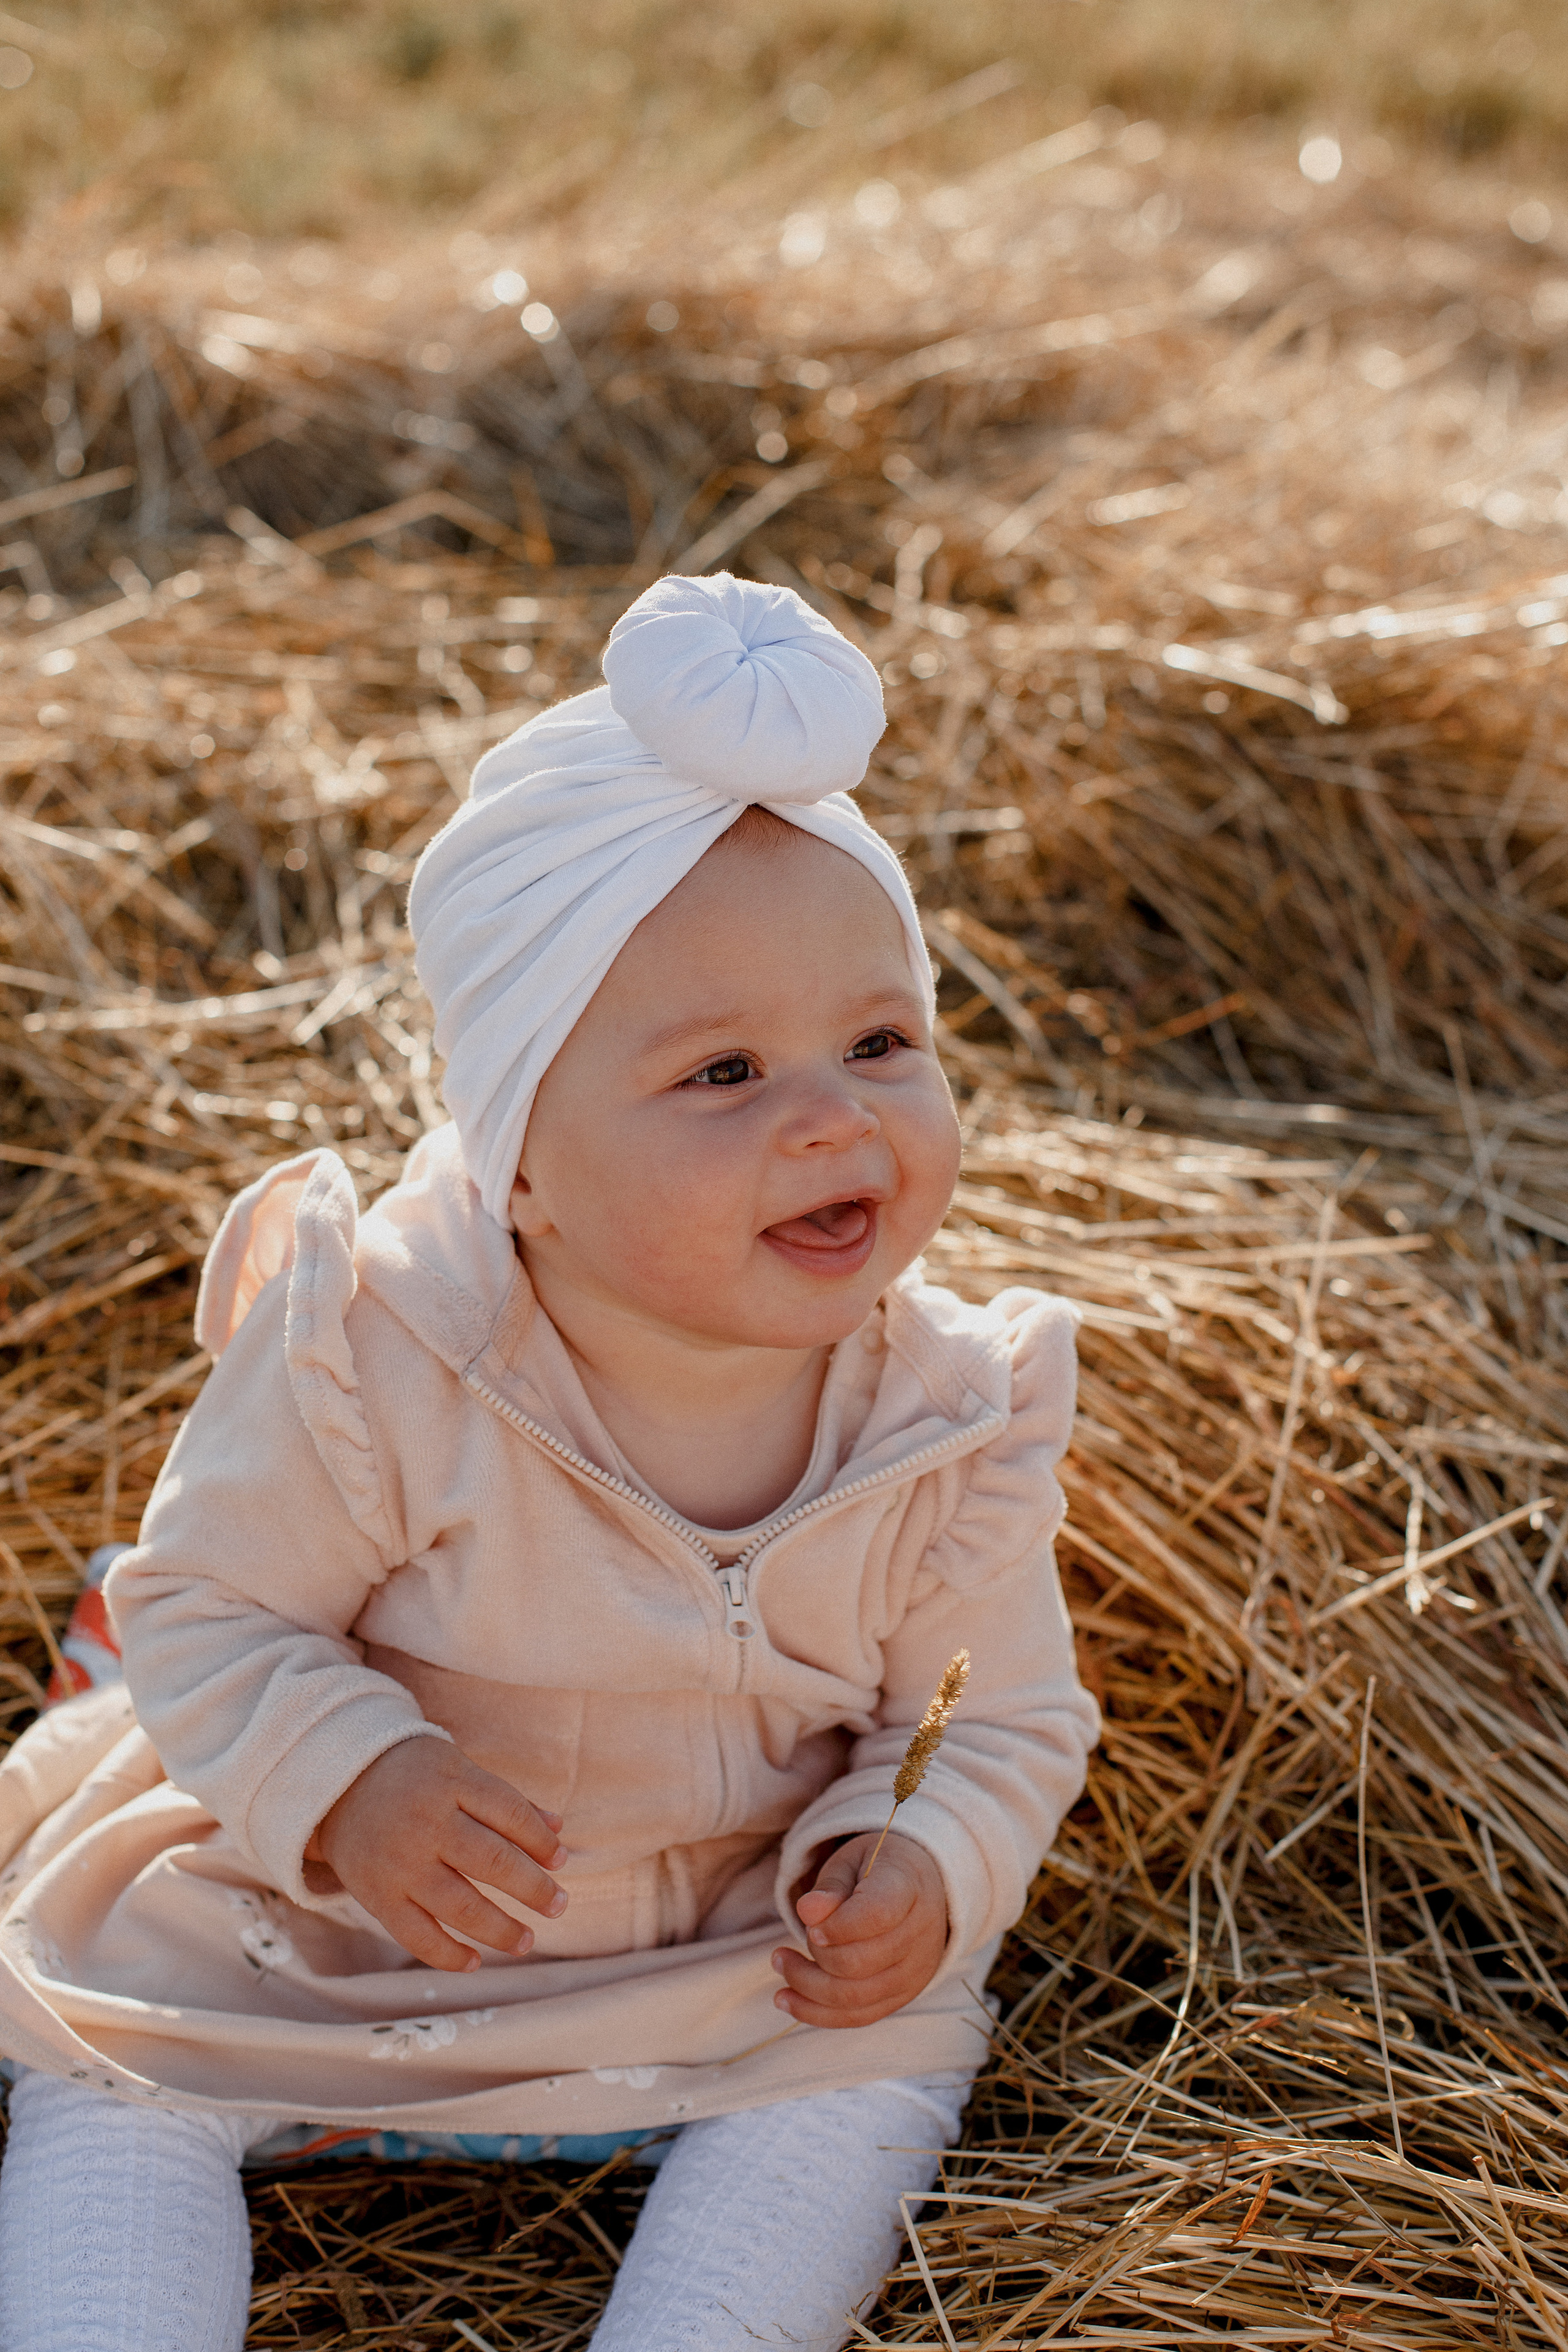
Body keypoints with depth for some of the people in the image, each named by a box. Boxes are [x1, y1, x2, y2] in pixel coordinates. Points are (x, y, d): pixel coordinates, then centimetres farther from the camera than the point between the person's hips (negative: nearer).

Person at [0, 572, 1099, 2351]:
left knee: (878, 2069, -11)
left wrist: (928, 1871, -27)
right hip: (316, 1889, -1)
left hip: (734, 1928, 2)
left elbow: (1005, 1718, -7)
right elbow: (201, 1602, -16)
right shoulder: (375, 1371, -29)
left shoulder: (948, 1427, -21)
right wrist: (341, 1784, -34)